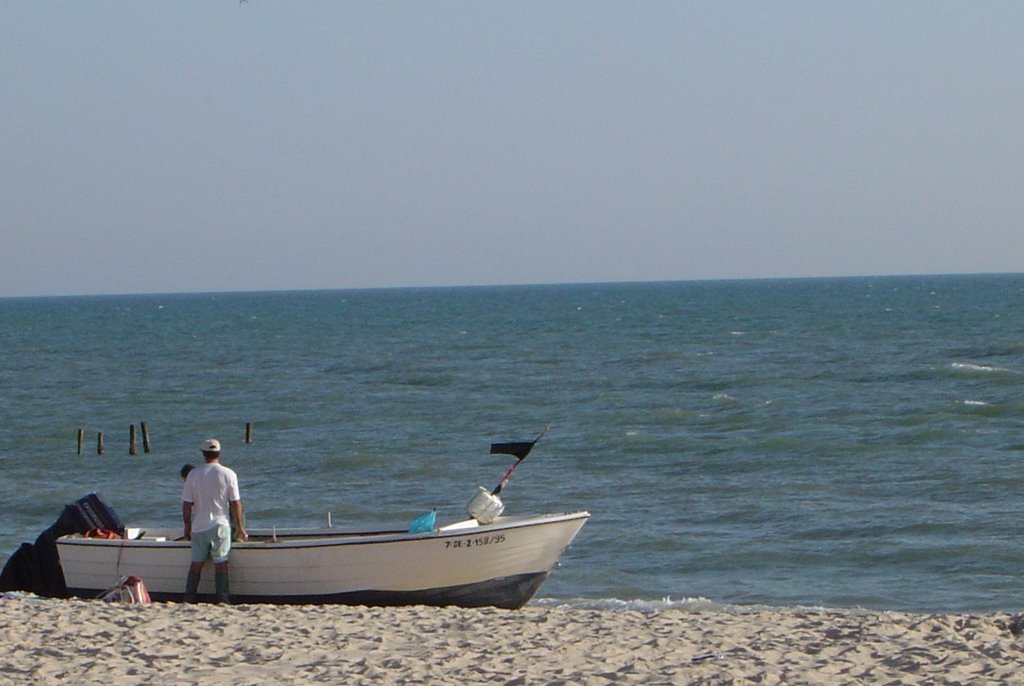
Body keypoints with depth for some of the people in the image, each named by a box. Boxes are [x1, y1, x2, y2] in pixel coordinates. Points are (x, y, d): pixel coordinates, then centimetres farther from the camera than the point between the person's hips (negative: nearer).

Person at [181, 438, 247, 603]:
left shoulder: (193, 475, -1)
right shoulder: (228, 474, -5)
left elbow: (186, 504, 0)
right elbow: (236, 503, -3)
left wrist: (187, 526, 11)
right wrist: (241, 528, 4)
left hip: (199, 526, 2)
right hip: (220, 525, -2)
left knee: (196, 563, 10)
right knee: (221, 563, 0)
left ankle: (189, 599, 11)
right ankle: (222, 599, -3)